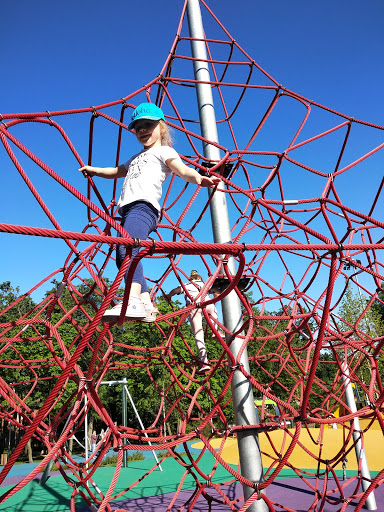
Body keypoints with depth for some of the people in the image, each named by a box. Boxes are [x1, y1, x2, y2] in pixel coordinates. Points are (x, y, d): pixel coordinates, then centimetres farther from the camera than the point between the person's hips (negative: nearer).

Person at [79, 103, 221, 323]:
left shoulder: (164, 151, 13)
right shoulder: (136, 159, 38)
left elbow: (183, 170, -7)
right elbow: (117, 171, 55)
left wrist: (199, 178, -29)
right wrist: (94, 170, 61)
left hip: (144, 206, -9)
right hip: (128, 210, 9)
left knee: (127, 248, -32)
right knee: (123, 258, -2)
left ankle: (133, 301, -46)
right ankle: (146, 303, -6)